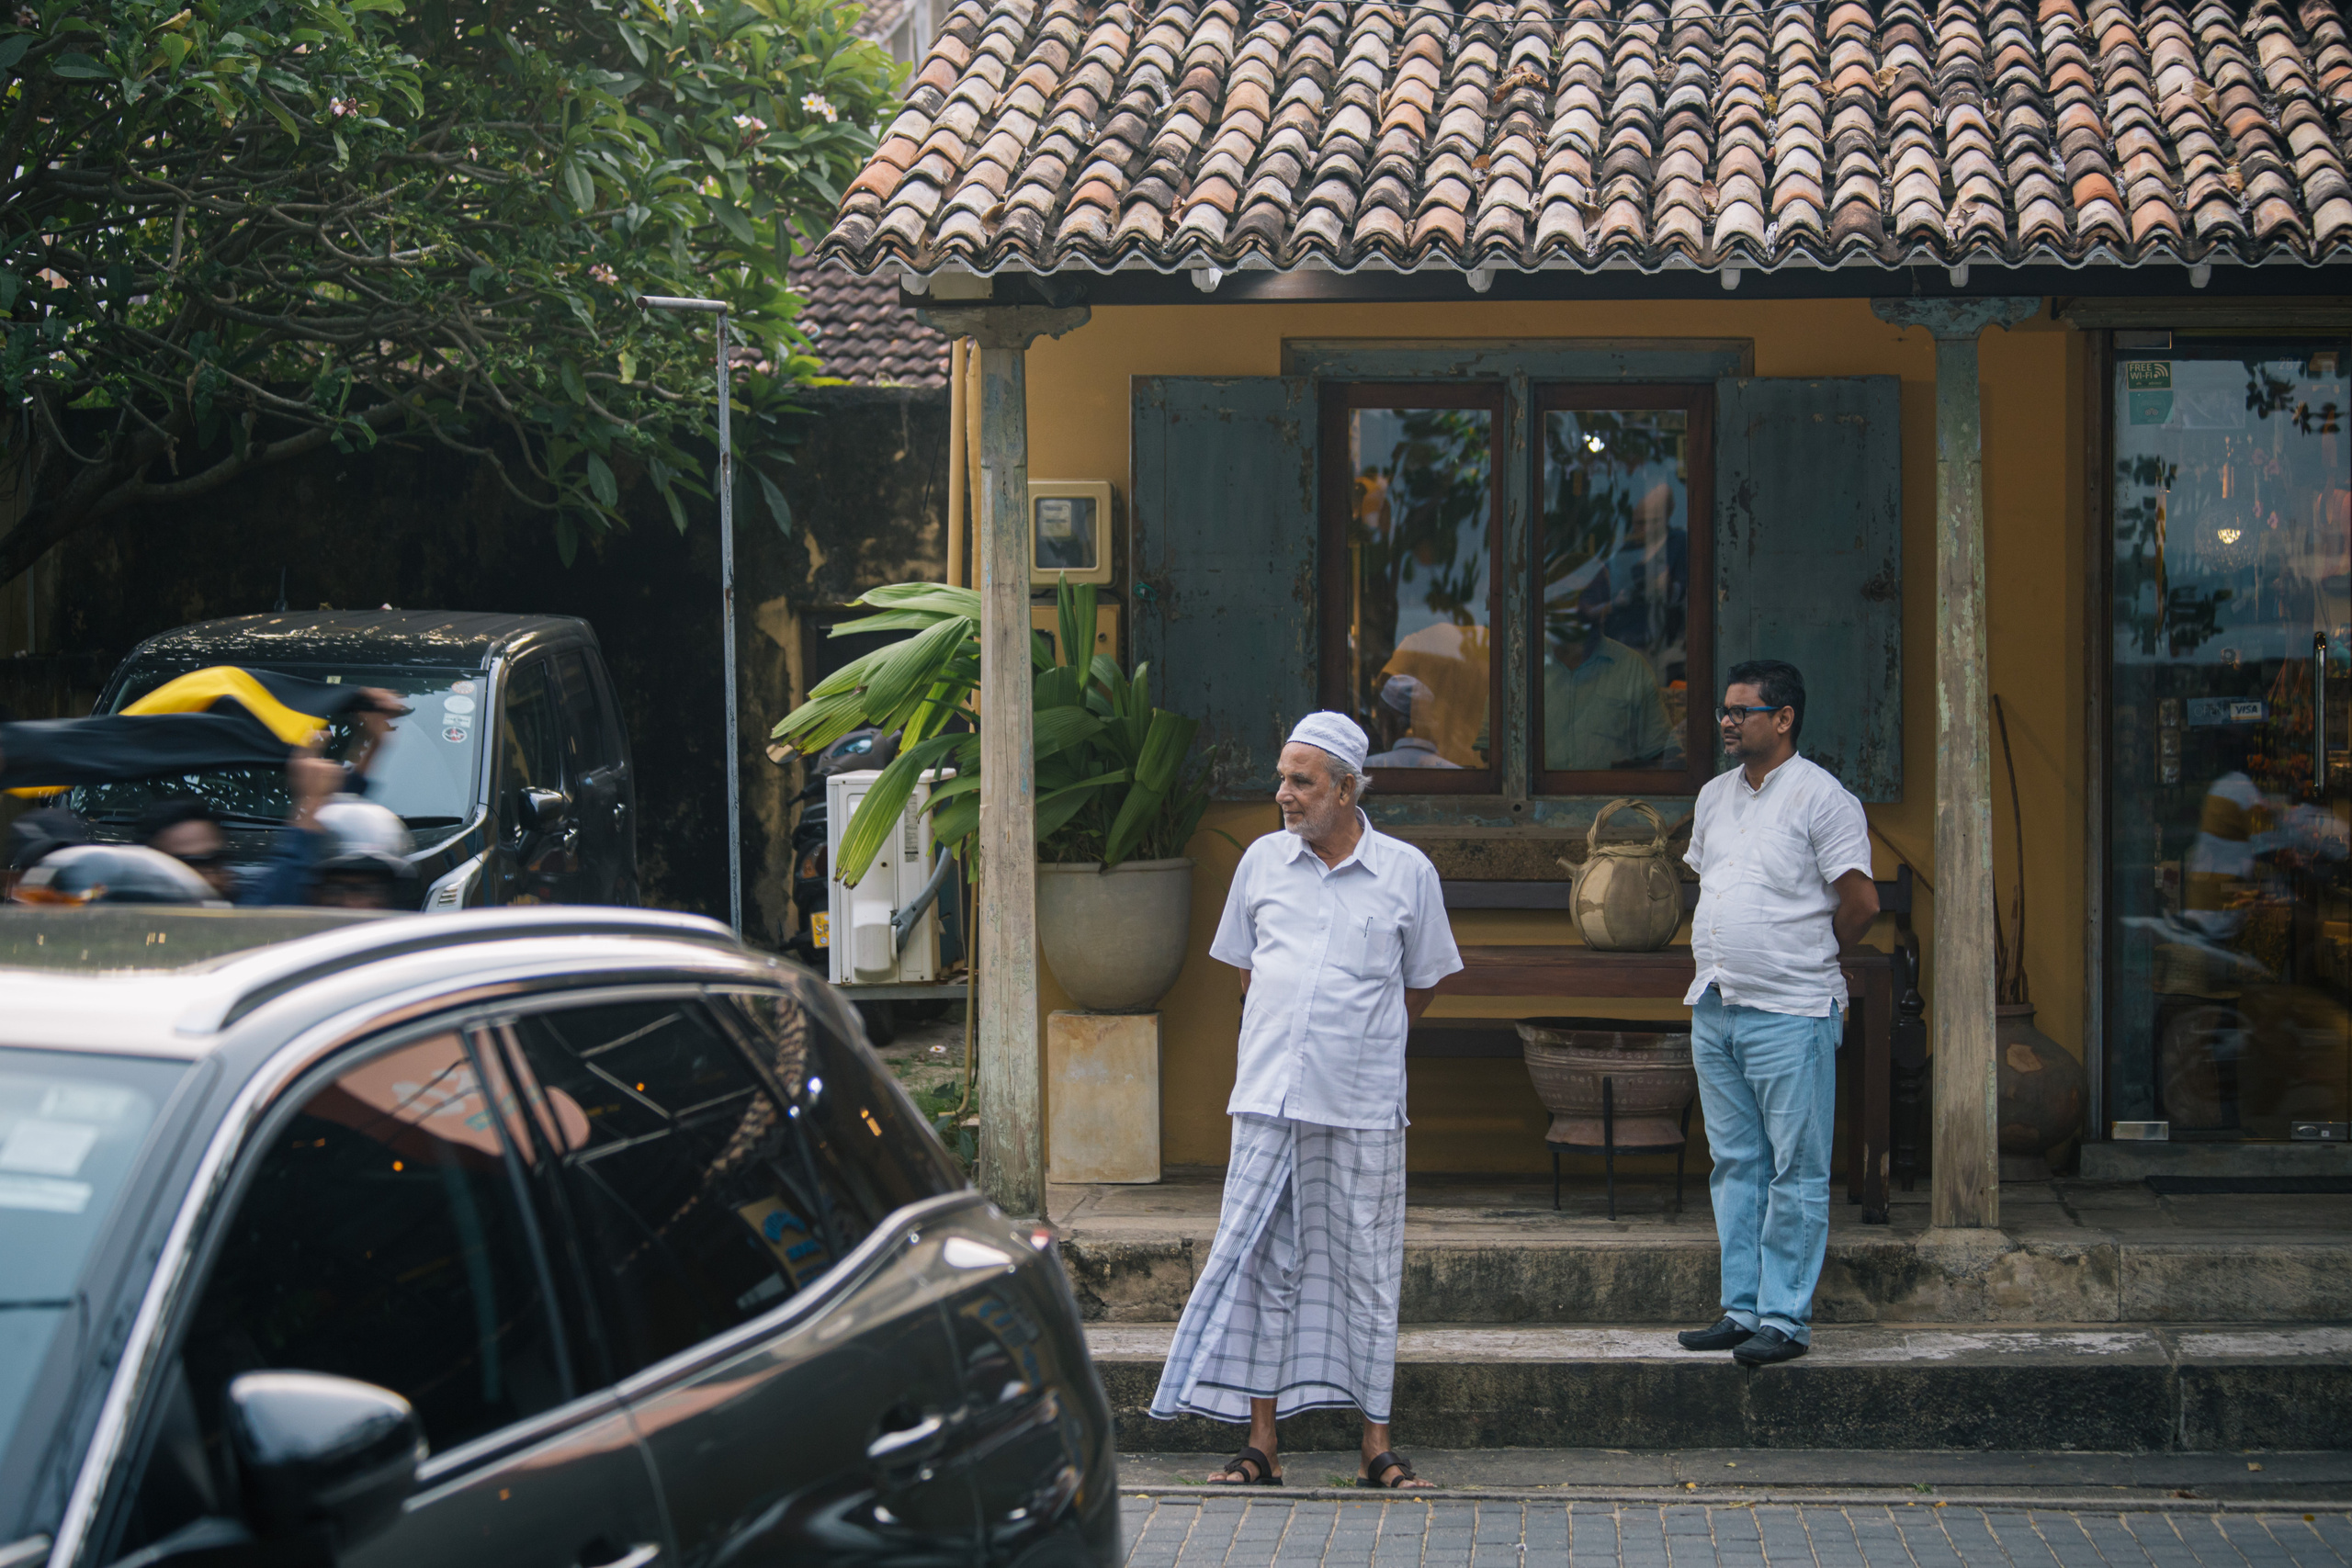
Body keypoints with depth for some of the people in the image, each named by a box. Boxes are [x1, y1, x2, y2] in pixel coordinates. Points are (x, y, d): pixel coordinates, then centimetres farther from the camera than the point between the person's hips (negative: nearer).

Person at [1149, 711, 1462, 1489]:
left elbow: (1422, 982, 11)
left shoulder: (1406, 871, 0)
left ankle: (1376, 1446, 9)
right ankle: (1260, 1443, 7)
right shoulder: (1262, 861, 6)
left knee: (1367, 1271, 2)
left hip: (1363, 1108, -2)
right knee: (1261, 1264, 2)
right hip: (1269, 1100, 2)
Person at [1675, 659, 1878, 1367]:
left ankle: (1786, 1316, -1)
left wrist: (1807, 957, 3)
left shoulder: (1820, 797, -9)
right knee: (1735, 1166, 11)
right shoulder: (1714, 797, 14)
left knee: (1795, 1171, -3)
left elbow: (1861, 902, -10)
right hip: (1714, 1009, 8)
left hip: (1789, 1014, -8)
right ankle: (1741, 1308, 17)